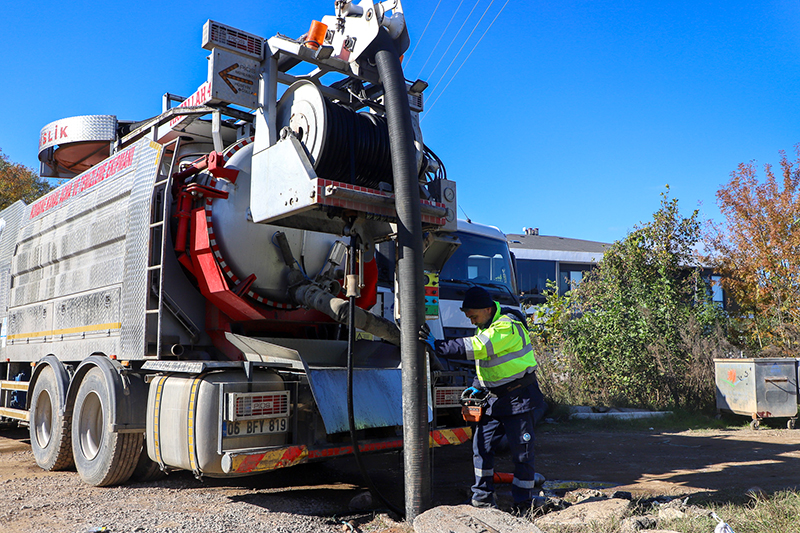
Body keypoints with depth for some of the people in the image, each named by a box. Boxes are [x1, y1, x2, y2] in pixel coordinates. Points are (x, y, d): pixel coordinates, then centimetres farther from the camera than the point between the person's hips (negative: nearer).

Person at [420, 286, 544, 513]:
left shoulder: (507, 327, -22)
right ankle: (483, 498, 17)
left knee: (521, 450, 1)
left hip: (519, 397, -8)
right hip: (496, 397, 9)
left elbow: (474, 347, -32)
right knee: (481, 445, 6)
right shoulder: (486, 326, 9)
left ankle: (523, 504, 14)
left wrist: (437, 346, -31)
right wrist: (477, 386, 8)